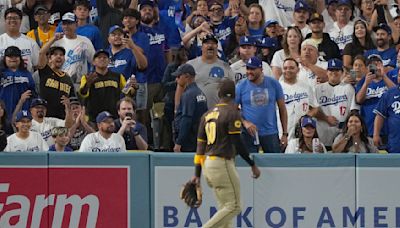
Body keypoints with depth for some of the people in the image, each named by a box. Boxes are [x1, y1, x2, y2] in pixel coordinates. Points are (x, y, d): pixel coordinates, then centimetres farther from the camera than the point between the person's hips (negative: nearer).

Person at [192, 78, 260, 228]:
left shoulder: (207, 115, 14)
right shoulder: (232, 112, -7)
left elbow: (200, 145, 12)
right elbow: (237, 143, -13)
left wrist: (197, 174, 12)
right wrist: (253, 165, -5)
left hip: (207, 164, 8)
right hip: (222, 163, -8)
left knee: (225, 207, 13)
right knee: (233, 206, -5)